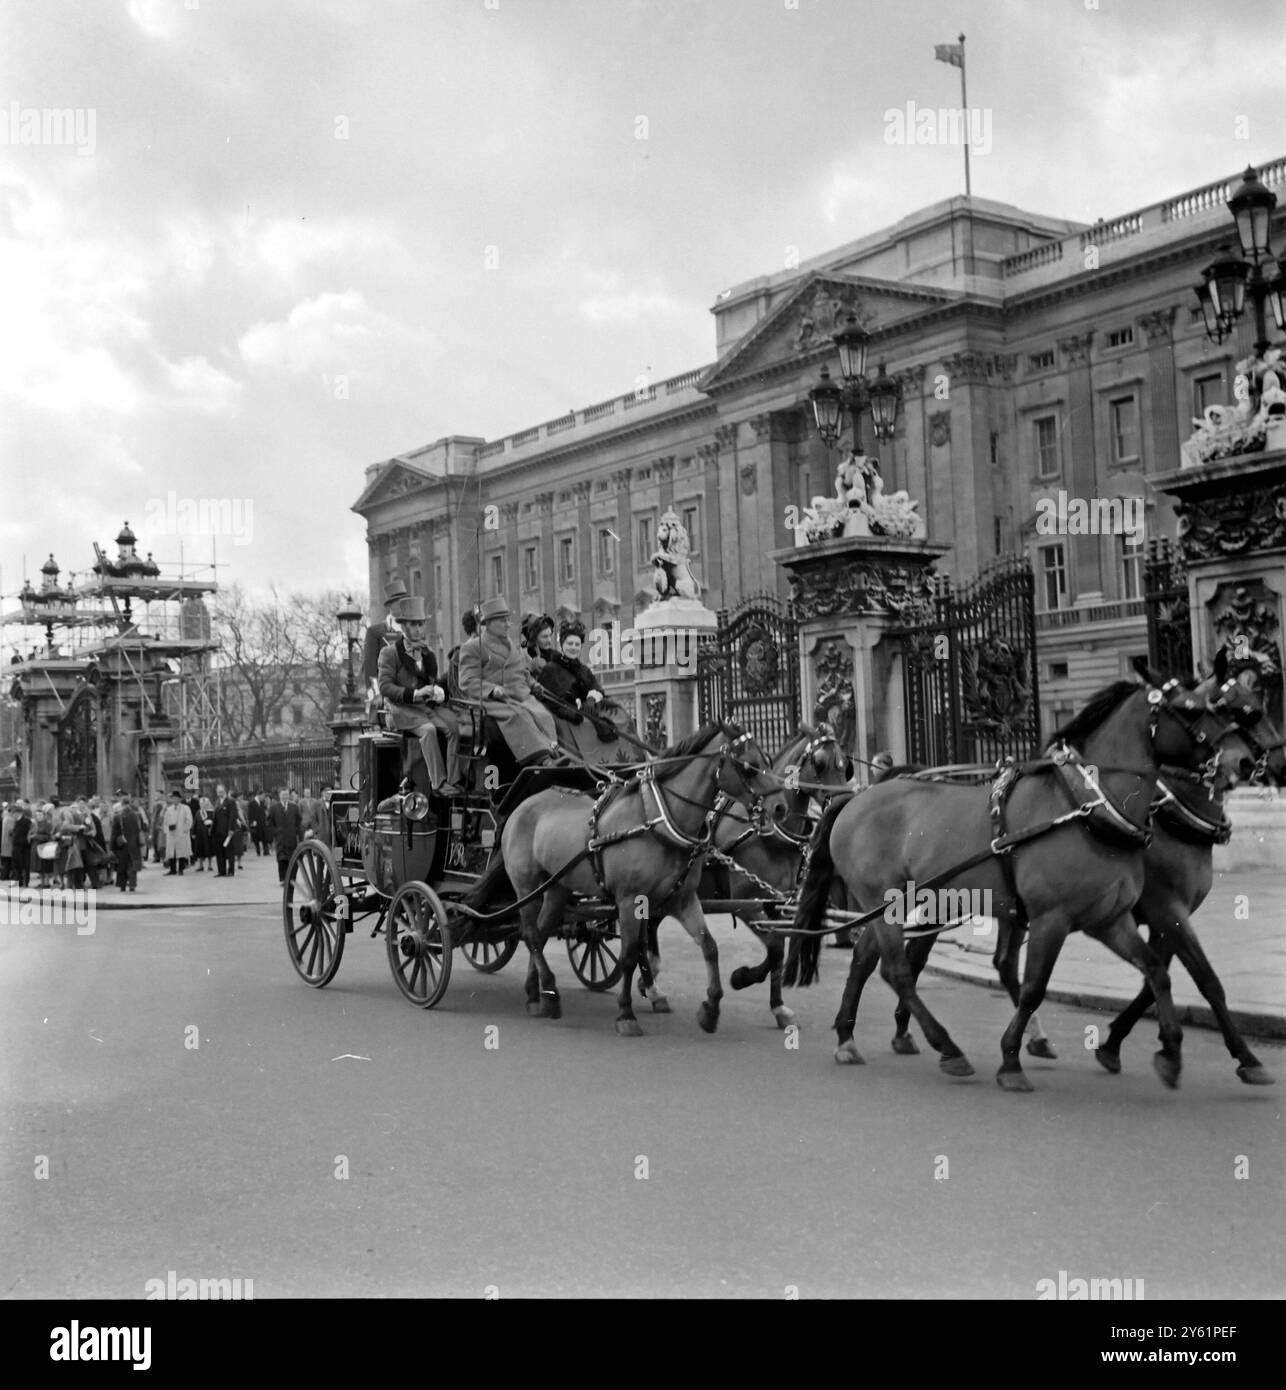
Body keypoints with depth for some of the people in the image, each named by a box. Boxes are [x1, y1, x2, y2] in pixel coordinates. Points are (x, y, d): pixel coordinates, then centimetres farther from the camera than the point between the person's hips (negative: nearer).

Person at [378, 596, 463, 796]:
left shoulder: (429, 655, 20)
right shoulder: (389, 653, 3)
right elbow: (385, 687, -8)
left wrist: (439, 692, -4)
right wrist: (415, 693, -23)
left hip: (428, 705, 5)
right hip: (402, 709, -5)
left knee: (454, 725, -25)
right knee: (428, 729, -34)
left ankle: (454, 781, -29)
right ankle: (438, 783, -33)